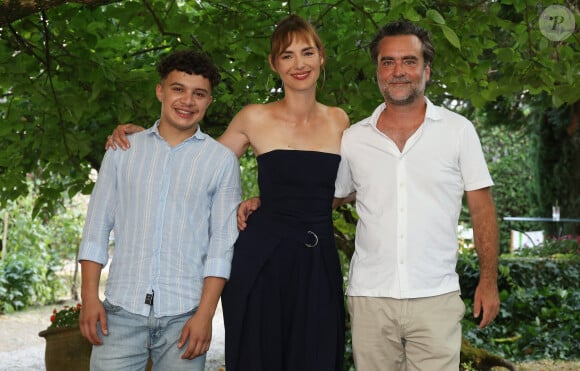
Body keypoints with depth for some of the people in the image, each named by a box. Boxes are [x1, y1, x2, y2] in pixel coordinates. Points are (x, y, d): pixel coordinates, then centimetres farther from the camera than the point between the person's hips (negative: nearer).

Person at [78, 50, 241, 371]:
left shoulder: (222, 160, 3)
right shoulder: (123, 150, 9)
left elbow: (223, 242, -1)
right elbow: (97, 227, 8)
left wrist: (205, 314, -8)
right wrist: (89, 297, 0)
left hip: (183, 316, -1)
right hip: (122, 309, 1)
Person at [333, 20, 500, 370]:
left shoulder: (458, 130, 2)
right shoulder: (353, 138, 6)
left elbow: (482, 209, 4)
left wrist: (489, 281, 0)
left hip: (436, 298, -2)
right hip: (369, 298, 2)